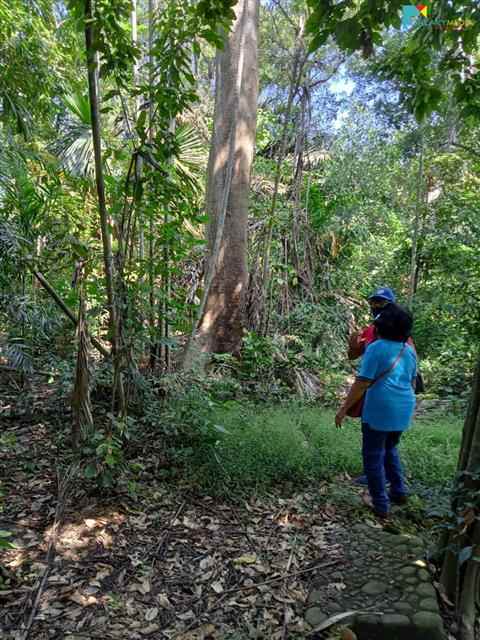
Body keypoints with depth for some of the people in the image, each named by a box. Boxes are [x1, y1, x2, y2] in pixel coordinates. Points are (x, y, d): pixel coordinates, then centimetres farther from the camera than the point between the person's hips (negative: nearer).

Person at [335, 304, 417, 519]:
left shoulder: (376, 348, -13)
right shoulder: (410, 350, 7)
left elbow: (362, 383, -17)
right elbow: (412, 382, 17)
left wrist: (344, 408, -12)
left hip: (380, 409, -6)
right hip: (404, 409, 7)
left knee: (373, 456, 7)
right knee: (390, 449, 27)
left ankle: (381, 505, 12)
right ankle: (399, 491, 28)